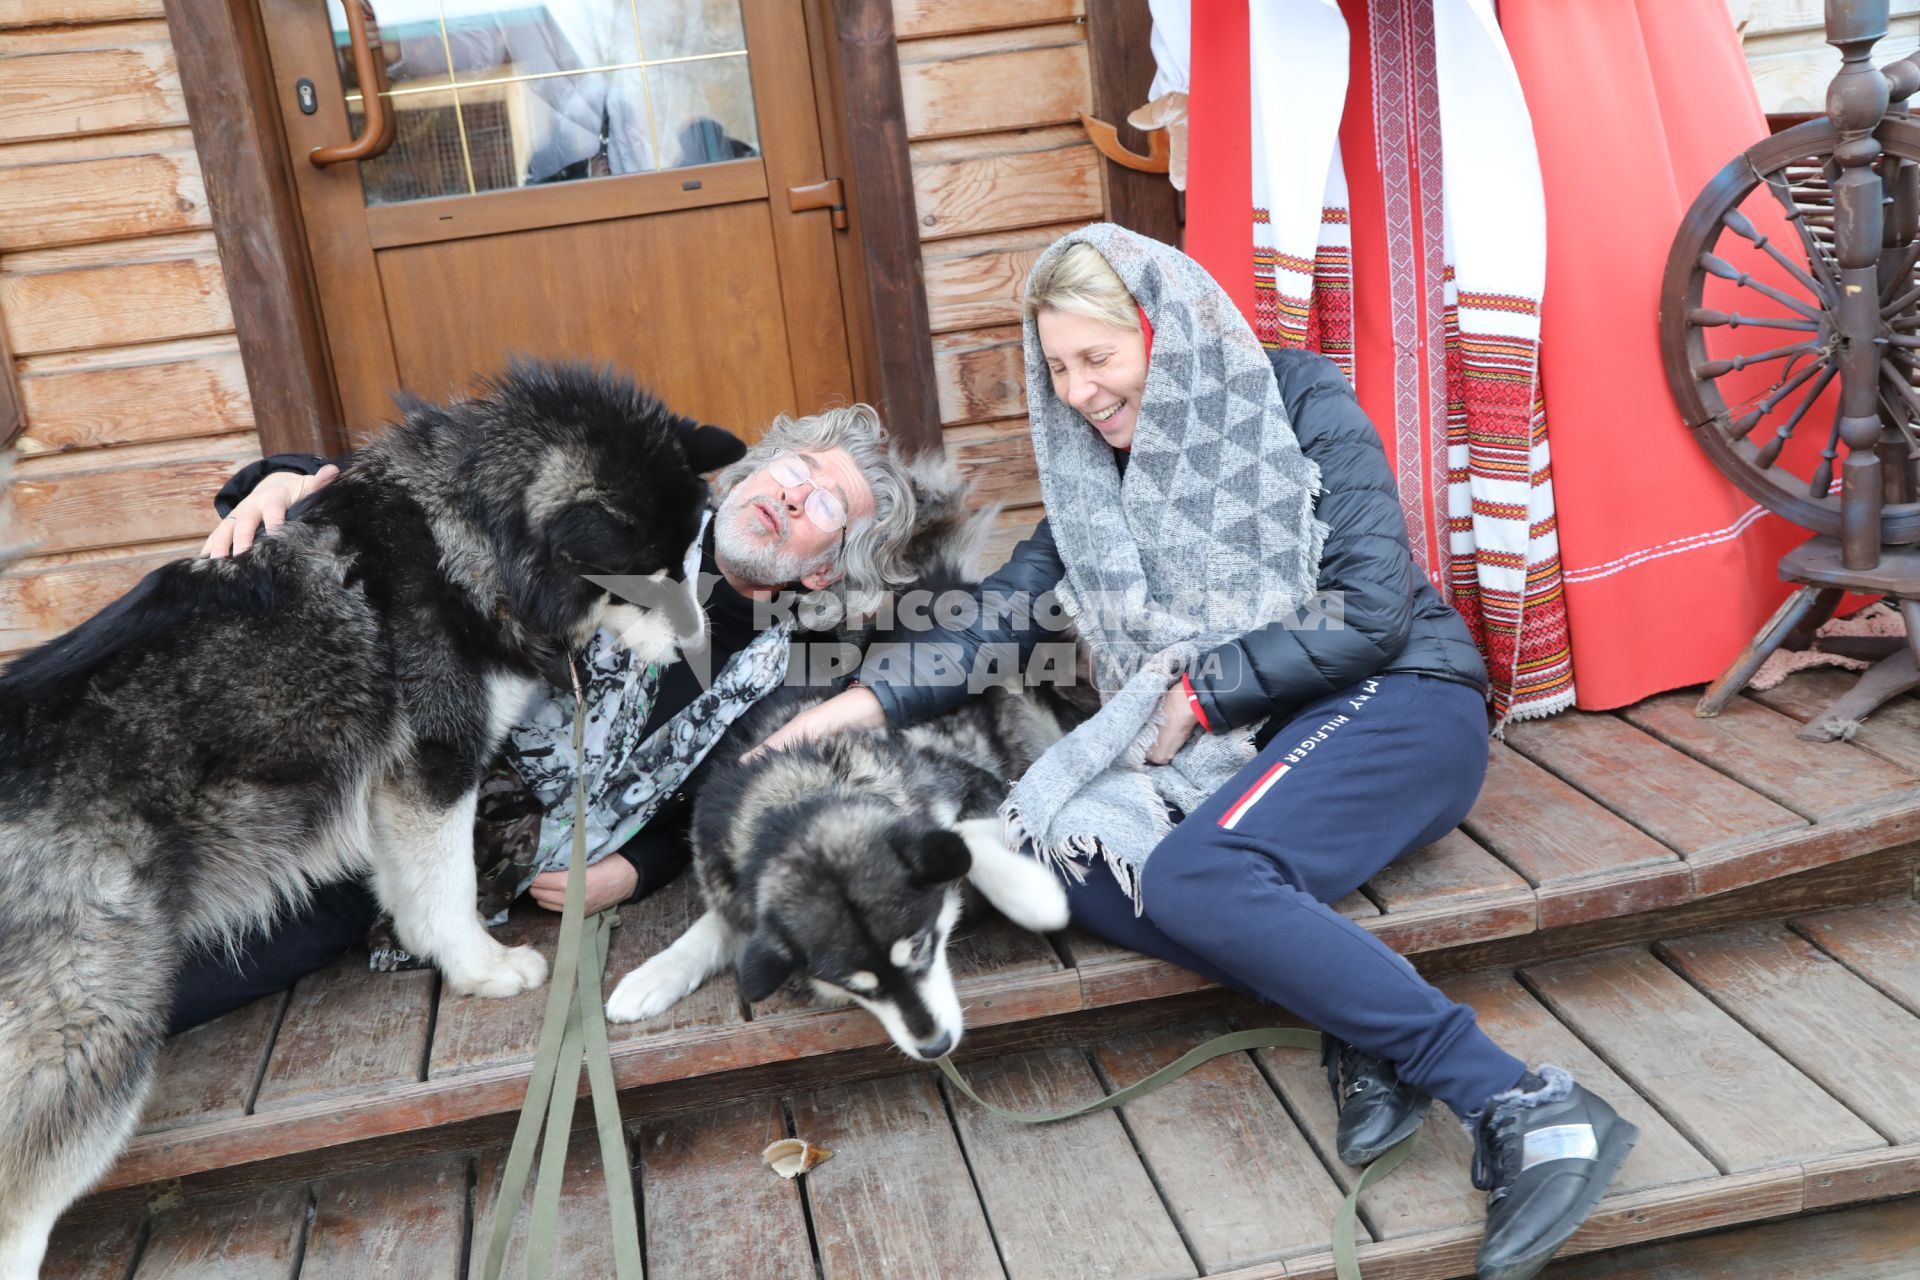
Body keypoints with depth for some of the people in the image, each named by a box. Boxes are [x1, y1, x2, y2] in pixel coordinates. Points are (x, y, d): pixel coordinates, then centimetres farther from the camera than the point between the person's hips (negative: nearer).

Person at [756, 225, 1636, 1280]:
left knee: (1194, 875, -33)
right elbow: (1002, 617, 7)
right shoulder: (1095, 475, 13)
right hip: (1225, 746, 6)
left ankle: (1520, 1107, -32)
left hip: (1392, 702, -6)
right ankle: (1360, 1031, -23)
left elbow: (1370, 611, -12)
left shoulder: (1298, 404, -5)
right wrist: (861, 702, -5)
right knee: (1070, 849, -22)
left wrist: (1199, 695, -13)